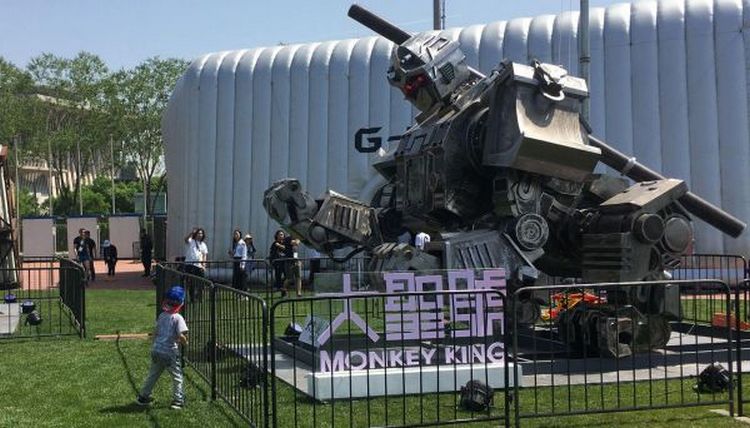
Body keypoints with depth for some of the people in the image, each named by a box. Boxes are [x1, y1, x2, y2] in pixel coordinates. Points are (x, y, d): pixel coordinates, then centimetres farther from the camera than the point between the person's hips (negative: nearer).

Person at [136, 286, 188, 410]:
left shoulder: (161, 316, 6)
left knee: (152, 375, 20)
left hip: (156, 350, 6)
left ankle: (143, 396, 30)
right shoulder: (178, 318, -14)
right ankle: (178, 400, 9)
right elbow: (181, 335, -22)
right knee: (177, 376, 8)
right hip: (170, 352, -6)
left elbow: (156, 333, 14)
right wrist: (185, 342, -1)